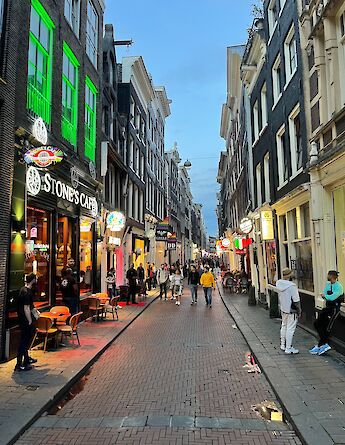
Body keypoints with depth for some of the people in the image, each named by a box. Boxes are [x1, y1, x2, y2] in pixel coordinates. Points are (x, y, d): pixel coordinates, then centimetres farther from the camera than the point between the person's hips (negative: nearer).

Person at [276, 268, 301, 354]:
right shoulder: (292, 286, -24)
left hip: (283, 309, 8)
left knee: (284, 326, 20)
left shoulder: (279, 284, -2)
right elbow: (296, 300, -18)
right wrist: (299, 311, -7)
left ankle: (283, 345, 32)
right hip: (291, 311, -7)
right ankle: (288, 348, 9)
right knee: (290, 328, 2)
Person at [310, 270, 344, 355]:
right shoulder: (328, 284, 9)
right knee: (317, 324, 5)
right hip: (327, 307, 9)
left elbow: (332, 298, -25)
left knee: (326, 328, -6)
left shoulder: (339, 287, -16)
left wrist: (325, 295, -7)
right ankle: (325, 344, 9)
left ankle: (319, 346, 1)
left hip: (334, 309, -9)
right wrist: (328, 297, -14)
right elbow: (323, 295, 6)